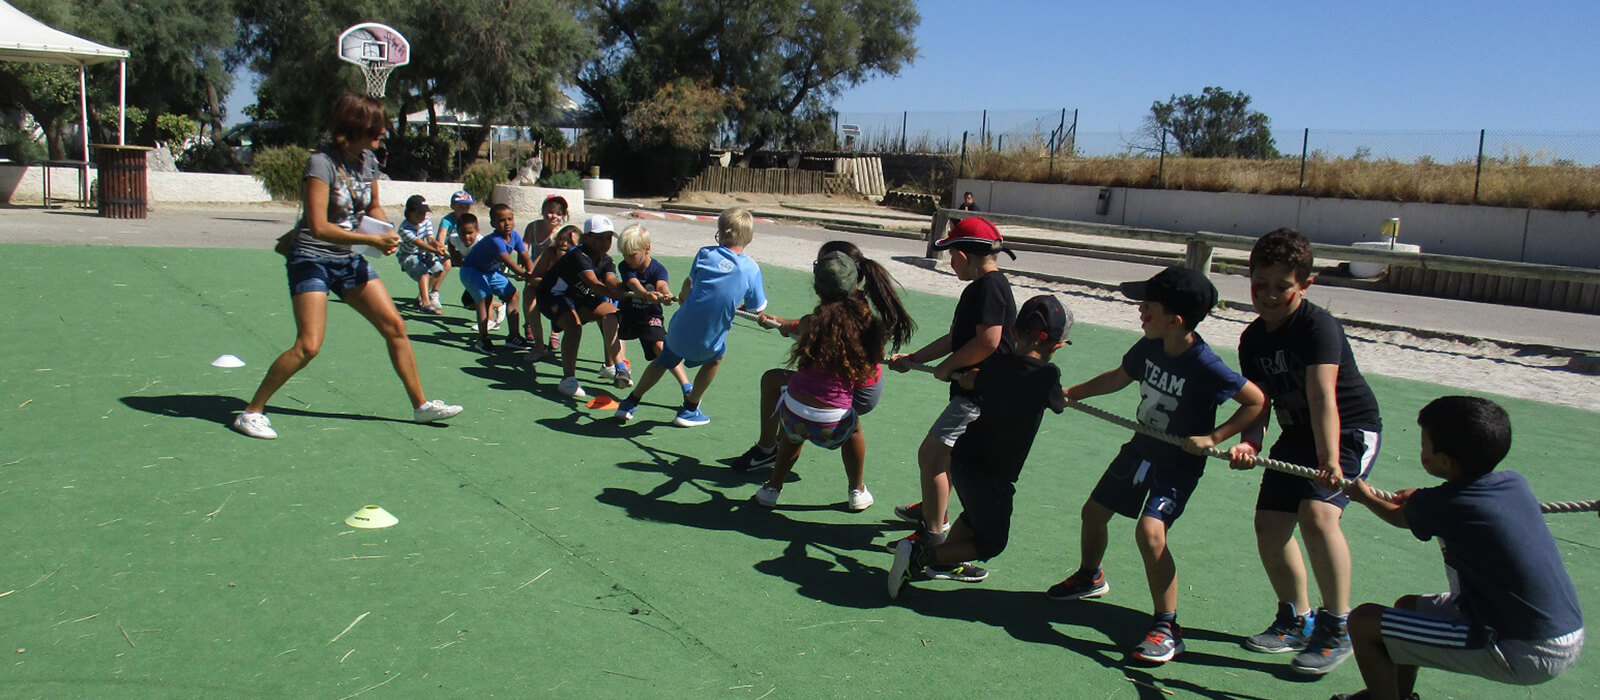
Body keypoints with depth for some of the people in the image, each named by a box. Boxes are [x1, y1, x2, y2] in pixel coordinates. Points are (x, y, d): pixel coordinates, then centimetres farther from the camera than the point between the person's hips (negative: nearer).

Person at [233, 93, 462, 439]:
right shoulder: (322, 162, -19)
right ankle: (251, 412, -1)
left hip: (349, 261, 7)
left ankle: (421, 405, 15)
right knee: (308, 345, -16)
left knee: (395, 326, 3)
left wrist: (386, 233, -2)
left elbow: (373, 207, 19)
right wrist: (371, 239, -23)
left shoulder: (368, 160, 3)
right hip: (312, 259, -7)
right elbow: (319, 227, -25)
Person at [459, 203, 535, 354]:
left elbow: (525, 258, -9)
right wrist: (524, 274, -55)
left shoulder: (515, 236, -11)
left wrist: (532, 273, -25)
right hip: (472, 270, -8)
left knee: (512, 294, 1)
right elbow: (511, 263, -46)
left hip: (492, 271, 8)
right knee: (485, 297, -26)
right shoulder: (495, 241, -35)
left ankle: (513, 336, 9)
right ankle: (482, 339, -18)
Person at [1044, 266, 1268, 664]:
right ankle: (1089, 578, 48)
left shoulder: (1204, 366, -28)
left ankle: (1167, 629, -11)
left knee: (1149, 530, -25)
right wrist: (1073, 392, 11)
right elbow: (1119, 377, 13)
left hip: (1179, 462, -8)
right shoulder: (1150, 347, -7)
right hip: (1141, 448, 8)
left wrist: (1213, 438, -26)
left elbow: (1257, 402, -21)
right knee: (1094, 511, 18)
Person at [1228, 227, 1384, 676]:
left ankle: (1337, 630, -12)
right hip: (1298, 435, 7)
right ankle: (1297, 620, 24)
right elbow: (1259, 402, -5)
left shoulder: (1319, 327, -23)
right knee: (1269, 522, 3)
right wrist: (1250, 442, -27)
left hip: (1350, 430, -7)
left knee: (1317, 513, -27)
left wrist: (1330, 462, -45)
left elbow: (1322, 396, -34)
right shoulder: (1252, 340, -2)